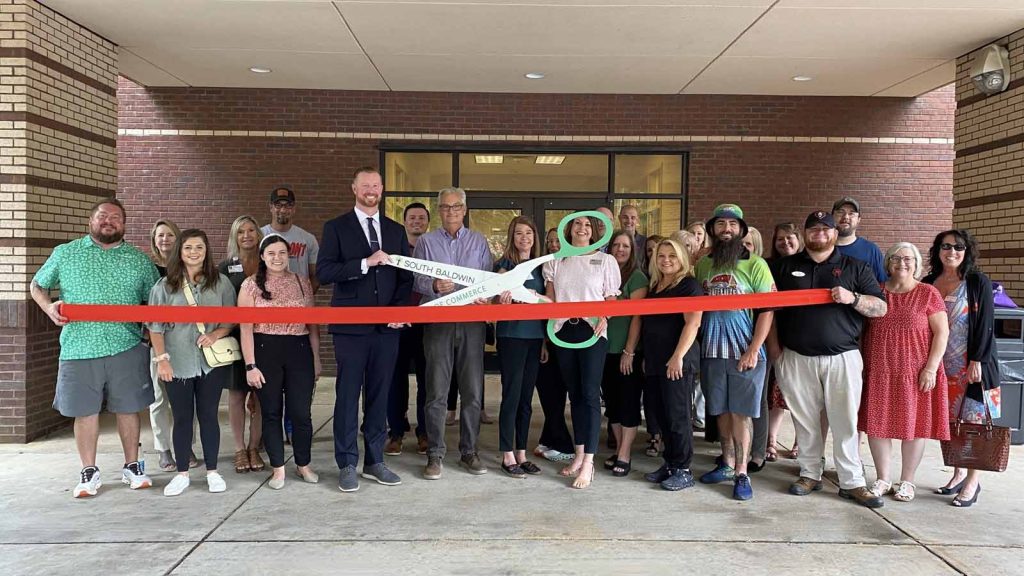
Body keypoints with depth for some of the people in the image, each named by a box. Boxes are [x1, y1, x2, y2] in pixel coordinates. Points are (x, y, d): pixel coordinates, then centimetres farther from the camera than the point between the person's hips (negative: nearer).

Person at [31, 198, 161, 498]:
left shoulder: (139, 260, 9)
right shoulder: (64, 254, 9)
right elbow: (37, 286, 16)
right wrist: (49, 307, -4)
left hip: (126, 349, 0)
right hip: (79, 349, 0)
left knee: (128, 408, 7)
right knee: (85, 411, 7)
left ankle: (132, 467, 22)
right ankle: (89, 472, 21)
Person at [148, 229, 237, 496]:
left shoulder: (221, 283, 4)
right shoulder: (164, 286, 2)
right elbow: (155, 326, 2)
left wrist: (215, 335, -13)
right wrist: (161, 359, -5)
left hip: (212, 361, 0)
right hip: (177, 363, 0)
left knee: (208, 415, 7)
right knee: (182, 418, 8)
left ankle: (212, 472, 18)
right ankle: (182, 474, 19)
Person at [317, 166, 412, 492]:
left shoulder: (396, 230, 13)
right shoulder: (336, 228, 2)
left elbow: (406, 276, 13)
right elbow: (323, 272, -9)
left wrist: (400, 309, -3)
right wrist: (366, 263, -19)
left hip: (387, 326, 4)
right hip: (351, 327, -3)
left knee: (379, 395, 9)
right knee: (348, 395, 2)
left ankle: (375, 462, 20)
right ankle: (347, 465, 13)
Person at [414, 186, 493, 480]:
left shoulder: (478, 242, 12)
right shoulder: (427, 241, 8)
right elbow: (416, 280, 1)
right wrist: (434, 286, -19)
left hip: (472, 321, 2)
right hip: (437, 321, -1)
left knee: (472, 392, 4)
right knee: (436, 393, 0)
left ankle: (469, 451, 16)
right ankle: (435, 453, 10)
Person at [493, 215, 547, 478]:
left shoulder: (539, 266, 13)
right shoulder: (505, 263, -2)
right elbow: (498, 299, -9)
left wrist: (546, 341, 13)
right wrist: (503, 296, -32)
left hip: (535, 336, 5)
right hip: (511, 335, -5)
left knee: (526, 397, 9)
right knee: (511, 395, -3)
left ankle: (521, 454, 18)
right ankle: (507, 456, 6)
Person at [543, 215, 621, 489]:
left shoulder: (605, 260, 6)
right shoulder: (556, 261, 13)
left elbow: (611, 299, 5)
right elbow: (550, 299, 11)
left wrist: (604, 318, -15)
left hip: (592, 330, -3)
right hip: (563, 330, 3)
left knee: (590, 393, -8)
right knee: (574, 393, 9)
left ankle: (588, 463, -6)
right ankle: (579, 454, 19)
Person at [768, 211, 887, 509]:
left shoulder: (855, 268, 9)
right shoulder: (785, 266, 11)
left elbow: (881, 307, 5)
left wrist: (852, 298, -15)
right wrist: (774, 347, 3)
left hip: (842, 357, -1)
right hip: (796, 358, 1)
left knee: (845, 421, -1)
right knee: (805, 420, 7)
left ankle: (852, 482, 8)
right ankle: (810, 474, 19)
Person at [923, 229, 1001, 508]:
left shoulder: (978, 282, -3)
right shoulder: (928, 283, 8)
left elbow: (985, 324, -7)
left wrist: (977, 361, -13)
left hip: (971, 364, -4)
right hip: (940, 364, 4)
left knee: (973, 421, -2)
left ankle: (973, 480, 8)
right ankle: (959, 473, 22)